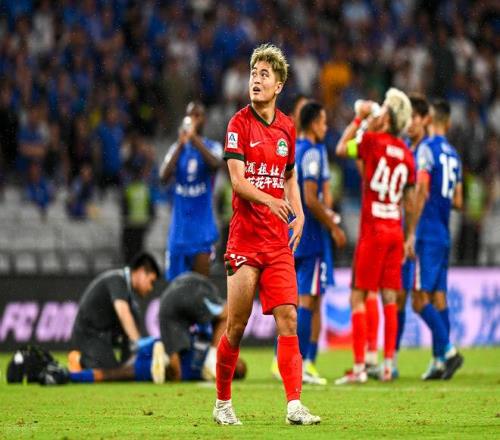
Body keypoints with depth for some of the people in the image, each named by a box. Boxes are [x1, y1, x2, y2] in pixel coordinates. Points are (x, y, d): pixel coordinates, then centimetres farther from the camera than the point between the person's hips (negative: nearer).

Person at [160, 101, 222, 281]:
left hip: (202, 226, -3)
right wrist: (181, 144, -17)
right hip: (179, 224, 3)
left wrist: (195, 139, -30)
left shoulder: (212, 146, 2)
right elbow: (164, 176, -9)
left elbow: (215, 164, -22)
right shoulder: (177, 148, 9)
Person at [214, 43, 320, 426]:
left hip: (278, 239, 4)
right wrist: (269, 201, -32)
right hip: (245, 236, -4)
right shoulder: (240, 124, -5)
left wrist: (298, 213, 8)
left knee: (288, 318, -6)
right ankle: (223, 403, 15)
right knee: (237, 325, -1)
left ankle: (294, 405, -11)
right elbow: (238, 181, -14)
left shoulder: (287, 128, 11)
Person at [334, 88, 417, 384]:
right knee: (390, 298, 10)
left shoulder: (373, 140, -10)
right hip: (395, 230, 6)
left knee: (359, 298, -2)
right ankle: (388, 364, 10)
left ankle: (359, 367, -6)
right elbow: (410, 200, 12)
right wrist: (410, 236, 20)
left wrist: (359, 118, 14)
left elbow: (341, 149, 5)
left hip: (373, 229, -6)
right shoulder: (407, 155, 7)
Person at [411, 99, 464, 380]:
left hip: (428, 234, -7)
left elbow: (422, 190, -16)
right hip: (444, 236, 7)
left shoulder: (427, 149, -9)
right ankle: (439, 361, 6)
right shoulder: (454, 155, 13)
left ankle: (448, 350, -17)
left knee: (421, 300, -9)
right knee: (439, 298, 7)